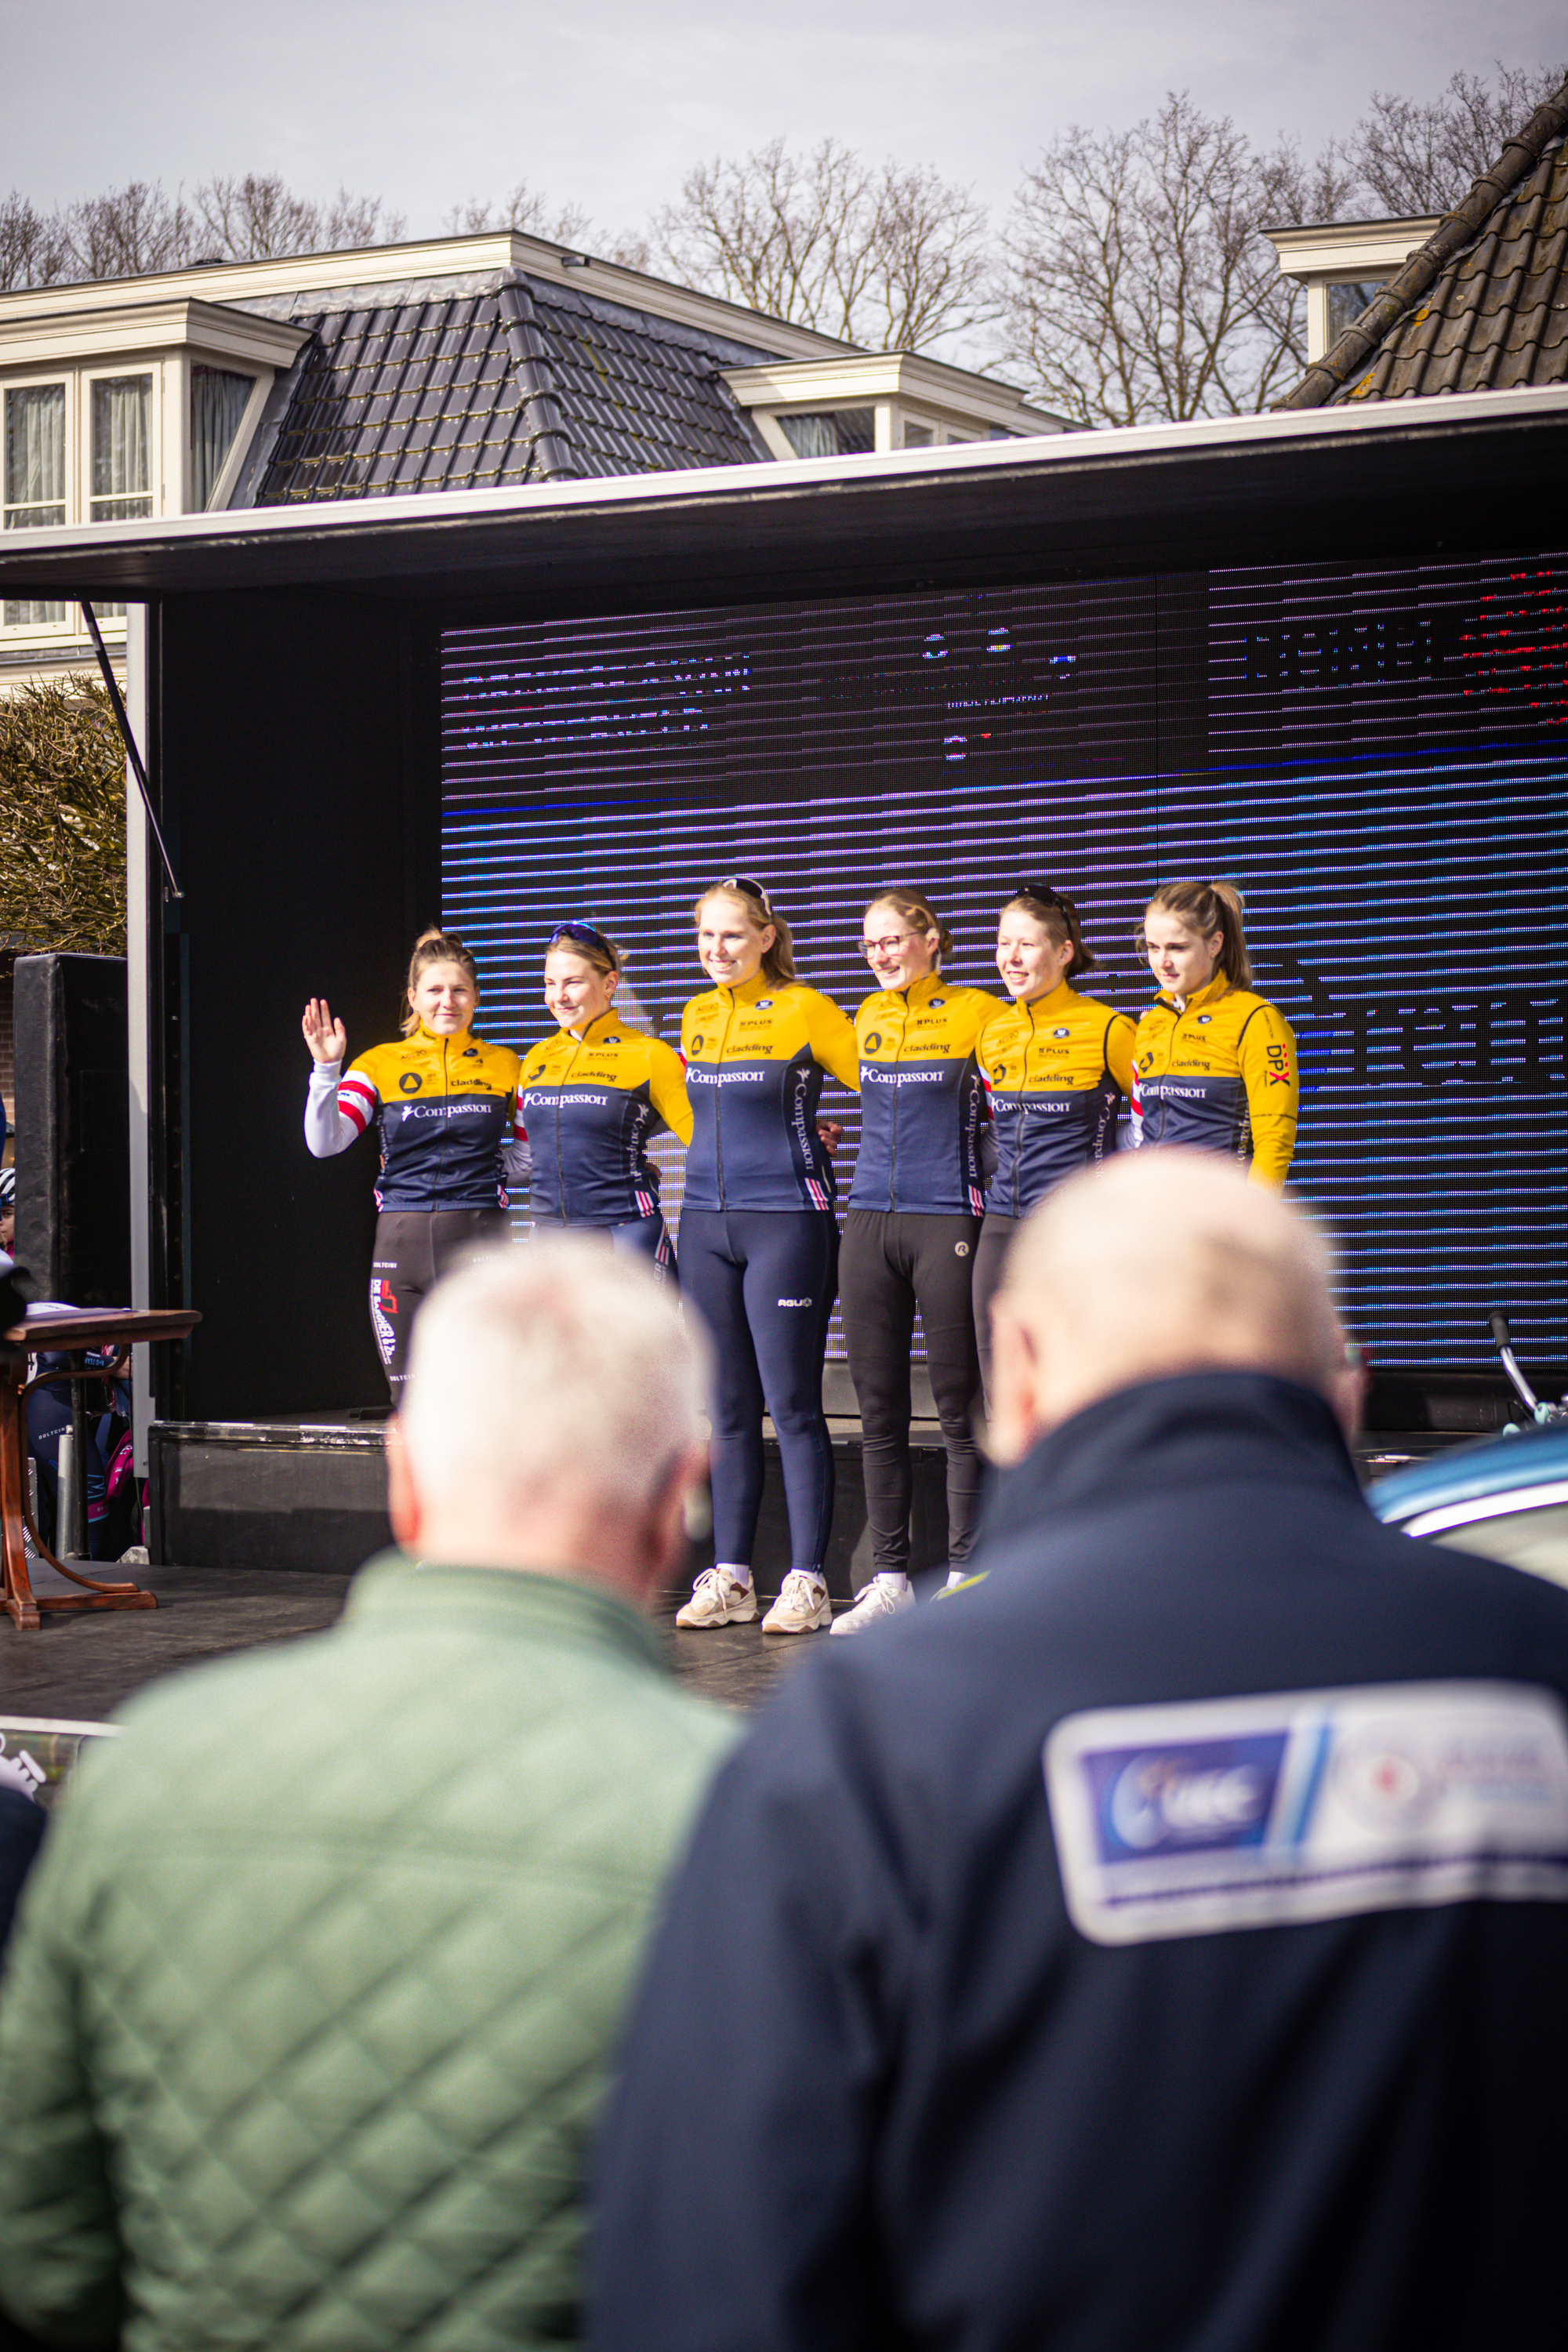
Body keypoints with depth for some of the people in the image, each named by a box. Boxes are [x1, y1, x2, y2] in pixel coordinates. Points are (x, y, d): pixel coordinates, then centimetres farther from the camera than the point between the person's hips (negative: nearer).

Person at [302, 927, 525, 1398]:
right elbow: (325, 1143, -6)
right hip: (403, 1238, 1)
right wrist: (326, 1070, -16)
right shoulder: (381, 1066, 6)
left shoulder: (504, 1067, 8)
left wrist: (493, 1172, 3)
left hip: (478, 1240, -1)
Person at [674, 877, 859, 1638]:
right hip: (706, 1223, 6)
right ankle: (730, 1576, 13)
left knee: (792, 1406, -6)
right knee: (729, 1409, 8)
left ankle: (806, 1581, -2)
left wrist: (802, 1143, -3)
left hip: (785, 1221, -6)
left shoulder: (803, 1010, -5)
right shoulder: (696, 1018, 13)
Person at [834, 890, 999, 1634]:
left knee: (959, 1408, -1)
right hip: (870, 1222, 5)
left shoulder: (976, 1013, -3)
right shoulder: (864, 1019, 11)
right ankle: (889, 1579, 11)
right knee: (878, 1410, 5)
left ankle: (964, 1577, 5)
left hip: (948, 1221, -5)